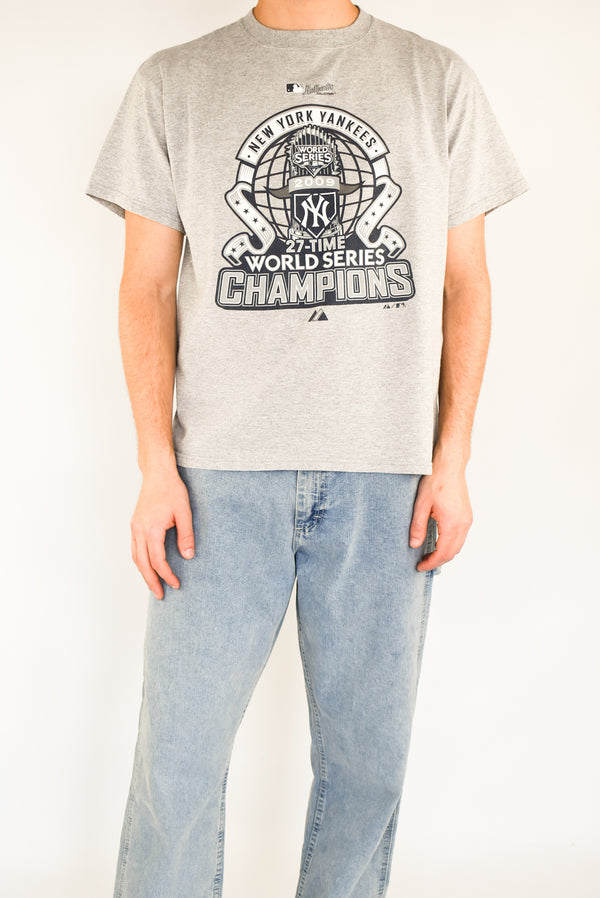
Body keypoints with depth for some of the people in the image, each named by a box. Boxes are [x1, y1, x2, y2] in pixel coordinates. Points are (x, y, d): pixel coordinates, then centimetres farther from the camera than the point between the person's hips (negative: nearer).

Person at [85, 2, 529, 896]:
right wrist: (156, 466, -3)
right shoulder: (173, 83, 10)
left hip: (386, 474, 1)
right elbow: (147, 289, 6)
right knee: (177, 756, 2)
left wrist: (451, 461, 1)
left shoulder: (440, 82, 12)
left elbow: (464, 286, 10)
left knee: (367, 755, 8)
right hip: (222, 468, 0)